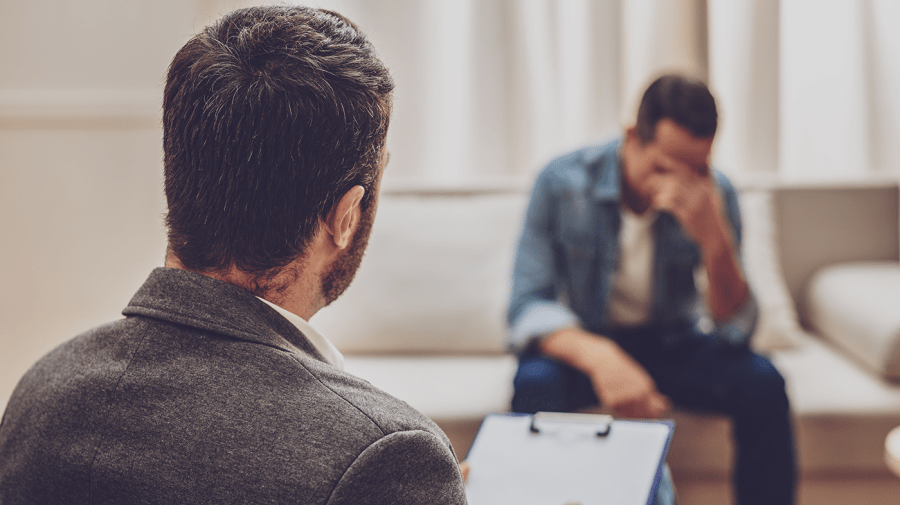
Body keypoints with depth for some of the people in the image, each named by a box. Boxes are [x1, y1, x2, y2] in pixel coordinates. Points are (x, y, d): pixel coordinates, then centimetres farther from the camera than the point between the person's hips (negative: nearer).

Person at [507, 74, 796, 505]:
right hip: (583, 340, -1)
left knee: (761, 382, -25)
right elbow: (527, 309, -21)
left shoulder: (714, 194, -14)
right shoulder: (562, 182, -19)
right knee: (536, 382, -34)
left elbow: (735, 330, -17)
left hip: (673, 341, 2)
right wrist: (599, 356, -42)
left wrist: (714, 239, -35)